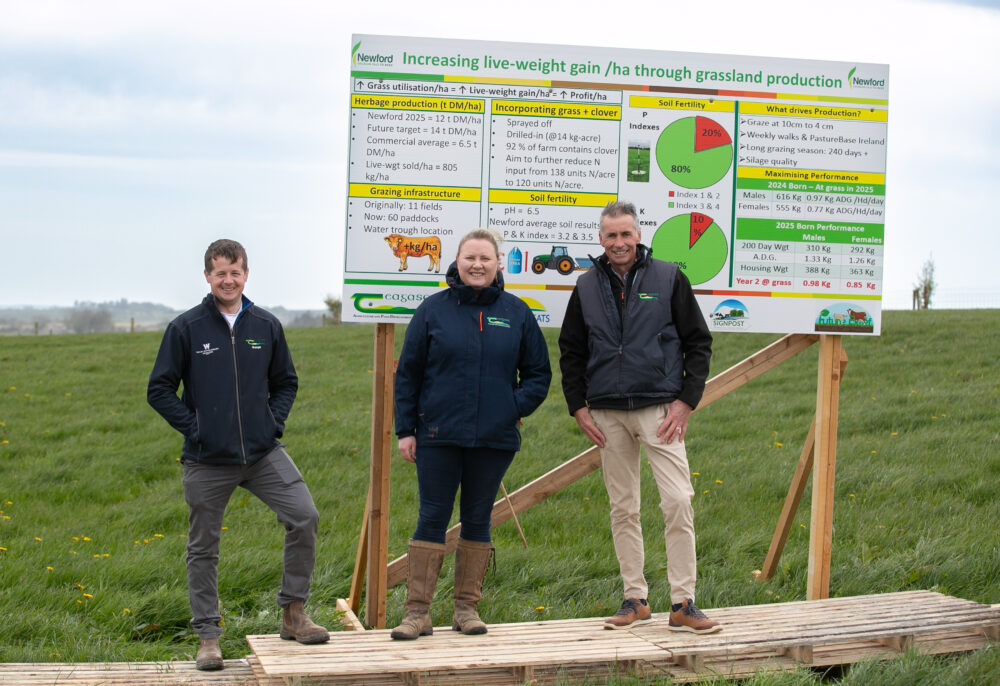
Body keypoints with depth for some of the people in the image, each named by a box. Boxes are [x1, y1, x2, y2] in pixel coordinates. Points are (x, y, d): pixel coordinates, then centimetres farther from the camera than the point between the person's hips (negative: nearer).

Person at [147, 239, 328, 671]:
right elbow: (159, 389, 2)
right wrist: (192, 427, -7)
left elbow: (286, 383, 18)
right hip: (207, 460, -2)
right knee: (203, 549, 5)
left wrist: (274, 421, 3)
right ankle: (207, 636, 18)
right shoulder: (186, 328, -2)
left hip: (264, 452, 2)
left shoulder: (267, 326, 6)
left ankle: (293, 612, 3)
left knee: (304, 517, -13)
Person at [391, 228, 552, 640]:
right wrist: (405, 430, 0)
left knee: (478, 520, 9)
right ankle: (417, 613, 3)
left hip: (495, 439, 2)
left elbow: (538, 372, 14)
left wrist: (517, 407, -2)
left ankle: (468, 608, 17)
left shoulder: (516, 313, 6)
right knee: (432, 520, -1)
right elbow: (408, 374, 5)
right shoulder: (433, 311, 2)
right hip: (438, 437, -1)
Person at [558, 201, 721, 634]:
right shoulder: (587, 288, 9)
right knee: (623, 508, 7)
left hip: (659, 410, -3)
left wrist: (686, 401, -6)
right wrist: (578, 407, 5)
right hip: (607, 415, 3)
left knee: (678, 502, -11)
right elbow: (570, 352, 15)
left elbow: (698, 343, 2)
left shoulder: (669, 279, 1)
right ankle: (635, 599, 15)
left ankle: (683, 603, -5)